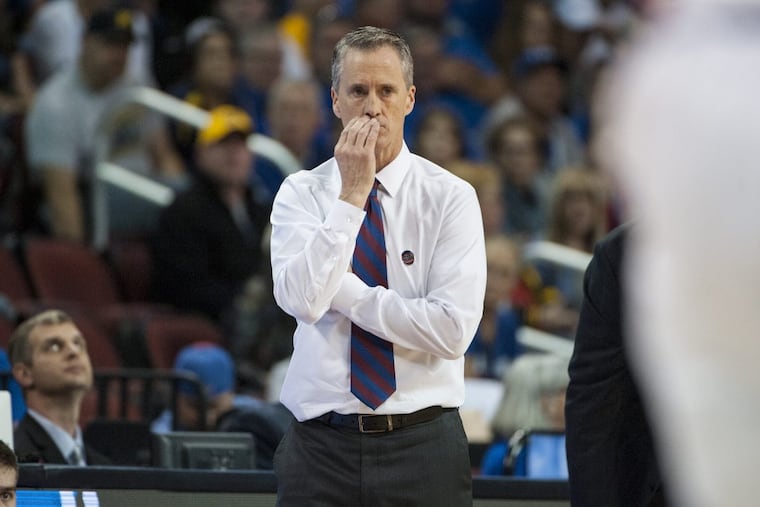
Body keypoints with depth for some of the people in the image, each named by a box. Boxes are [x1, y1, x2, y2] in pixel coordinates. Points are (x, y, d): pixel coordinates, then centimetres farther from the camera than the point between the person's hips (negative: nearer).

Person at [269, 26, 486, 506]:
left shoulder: (451, 196, -2)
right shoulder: (300, 193, 3)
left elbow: (453, 330, -13)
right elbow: (302, 299, -15)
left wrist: (340, 290, -10)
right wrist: (352, 194, -16)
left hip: (423, 448, -1)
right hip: (323, 444, 1)